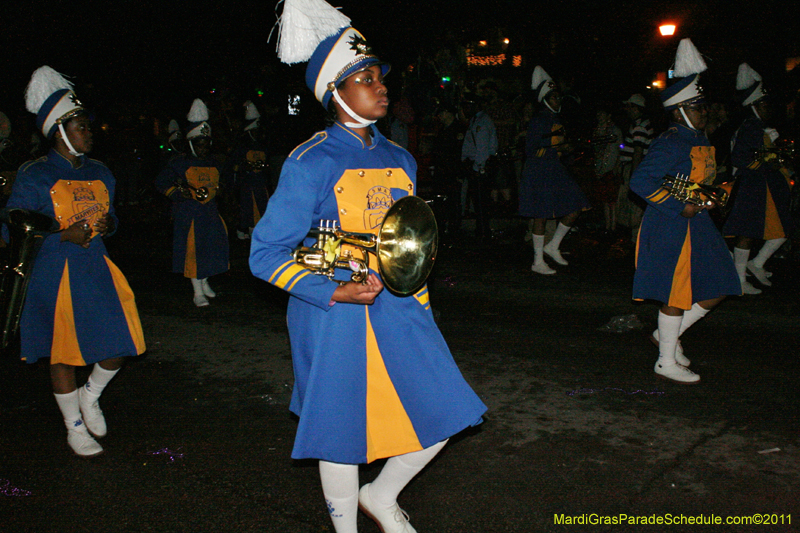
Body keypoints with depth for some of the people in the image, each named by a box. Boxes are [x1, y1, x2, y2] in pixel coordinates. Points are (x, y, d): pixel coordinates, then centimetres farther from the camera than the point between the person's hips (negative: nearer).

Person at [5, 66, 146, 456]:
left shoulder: (99, 173, 11)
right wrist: (64, 235, -18)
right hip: (57, 273, -5)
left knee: (122, 341, -2)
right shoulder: (34, 177, -6)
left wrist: (109, 225, -3)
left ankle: (90, 395, 28)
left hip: (98, 267, 5)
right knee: (64, 351, 6)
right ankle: (74, 427, 24)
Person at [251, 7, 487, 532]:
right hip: (336, 314, -6)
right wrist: (334, 292, -22)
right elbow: (266, 252, -11)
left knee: (442, 414, 6)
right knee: (343, 430, 7)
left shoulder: (400, 159, 10)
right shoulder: (311, 162, -11)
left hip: (400, 308, 6)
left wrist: (416, 296, 12)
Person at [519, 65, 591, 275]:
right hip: (540, 173, -9)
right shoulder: (538, 120, -11)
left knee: (575, 208, 4)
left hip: (555, 171, 9)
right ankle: (538, 261, 6)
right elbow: (531, 149, -18)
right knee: (541, 216, -4)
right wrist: (558, 147, -16)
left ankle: (553, 246, 18)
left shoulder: (555, 119, 16)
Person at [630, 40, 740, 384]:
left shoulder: (701, 141, 13)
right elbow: (641, 181, -25)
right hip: (671, 227, -9)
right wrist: (681, 207, -22)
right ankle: (667, 362, 14)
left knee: (717, 289, 11)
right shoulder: (671, 143, -17)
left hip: (697, 224, 10)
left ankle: (668, 335, 28)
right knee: (676, 296, -1)